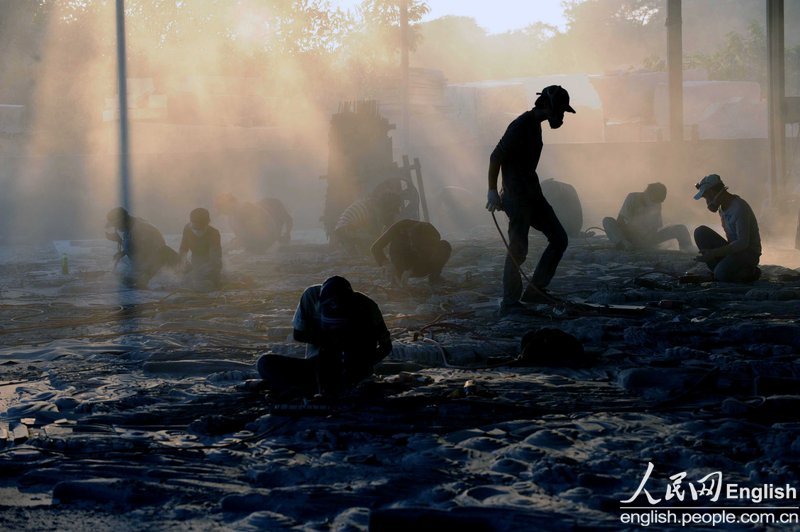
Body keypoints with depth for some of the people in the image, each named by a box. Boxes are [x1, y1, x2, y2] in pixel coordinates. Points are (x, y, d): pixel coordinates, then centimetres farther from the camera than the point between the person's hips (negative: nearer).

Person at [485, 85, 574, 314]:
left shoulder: (534, 125, 14)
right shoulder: (521, 126, -16)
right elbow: (496, 157, -19)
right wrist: (492, 191, -21)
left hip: (532, 194, 10)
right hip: (517, 198, -10)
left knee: (559, 238, 8)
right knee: (518, 249, -8)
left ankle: (534, 292, 10)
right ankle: (509, 303, 1)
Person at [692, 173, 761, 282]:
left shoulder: (739, 208, -22)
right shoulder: (723, 207, 7)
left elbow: (743, 243, -27)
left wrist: (714, 253, -30)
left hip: (748, 253, -8)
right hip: (733, 249, 8)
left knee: (721, 274, -33)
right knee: (700, 232, -8)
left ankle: (750, 273, -3)